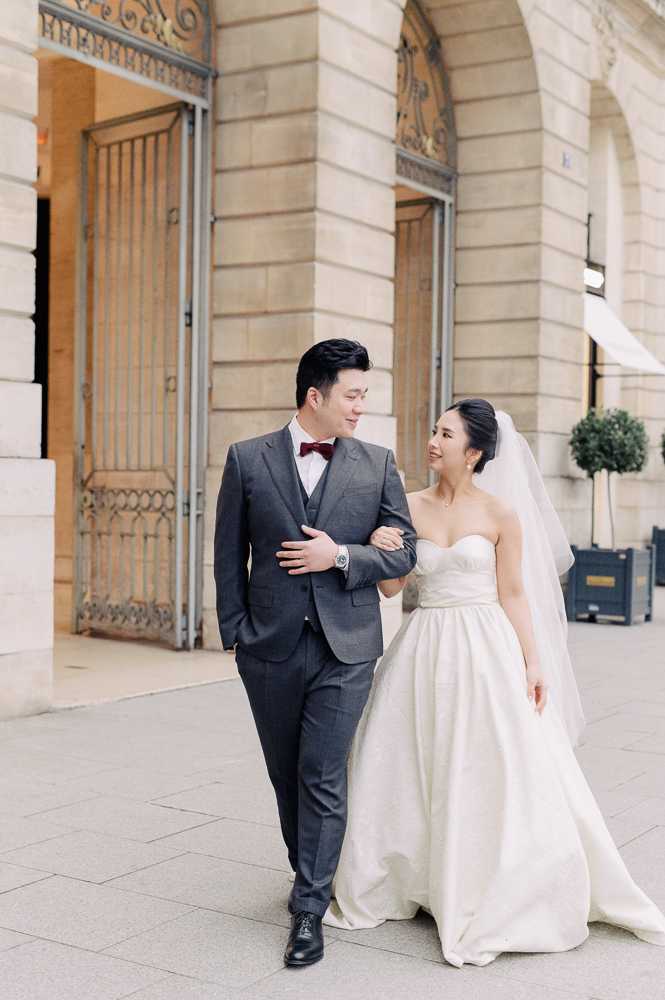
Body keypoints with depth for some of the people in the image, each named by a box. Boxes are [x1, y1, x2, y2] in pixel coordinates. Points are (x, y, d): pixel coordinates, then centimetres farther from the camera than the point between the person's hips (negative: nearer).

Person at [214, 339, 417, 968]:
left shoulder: (377, 464, 3)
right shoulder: (247, 459, 1)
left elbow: (405, 552, 3)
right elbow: (229, 554, 5)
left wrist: (340, 555, -12)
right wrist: (234, 633, 1)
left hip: (345, 645, -1)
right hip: (271, 646, 1)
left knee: (323, 776, -4)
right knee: (287, 774, 15)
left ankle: (310, 910, 6)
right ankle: (307, 873, 37)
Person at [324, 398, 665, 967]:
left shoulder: (500, 513, -3)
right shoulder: (410, 507, 3)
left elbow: (513, 593, 0)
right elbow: (391, 588, 5)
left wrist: (533, 663, -6)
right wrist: (379, 550, -15)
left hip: (486, 650, -2)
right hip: (426, 651, 3)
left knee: (495, 777, 0)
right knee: (414, 775, 8)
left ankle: (496, 900, 17)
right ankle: (398, 884, 26)